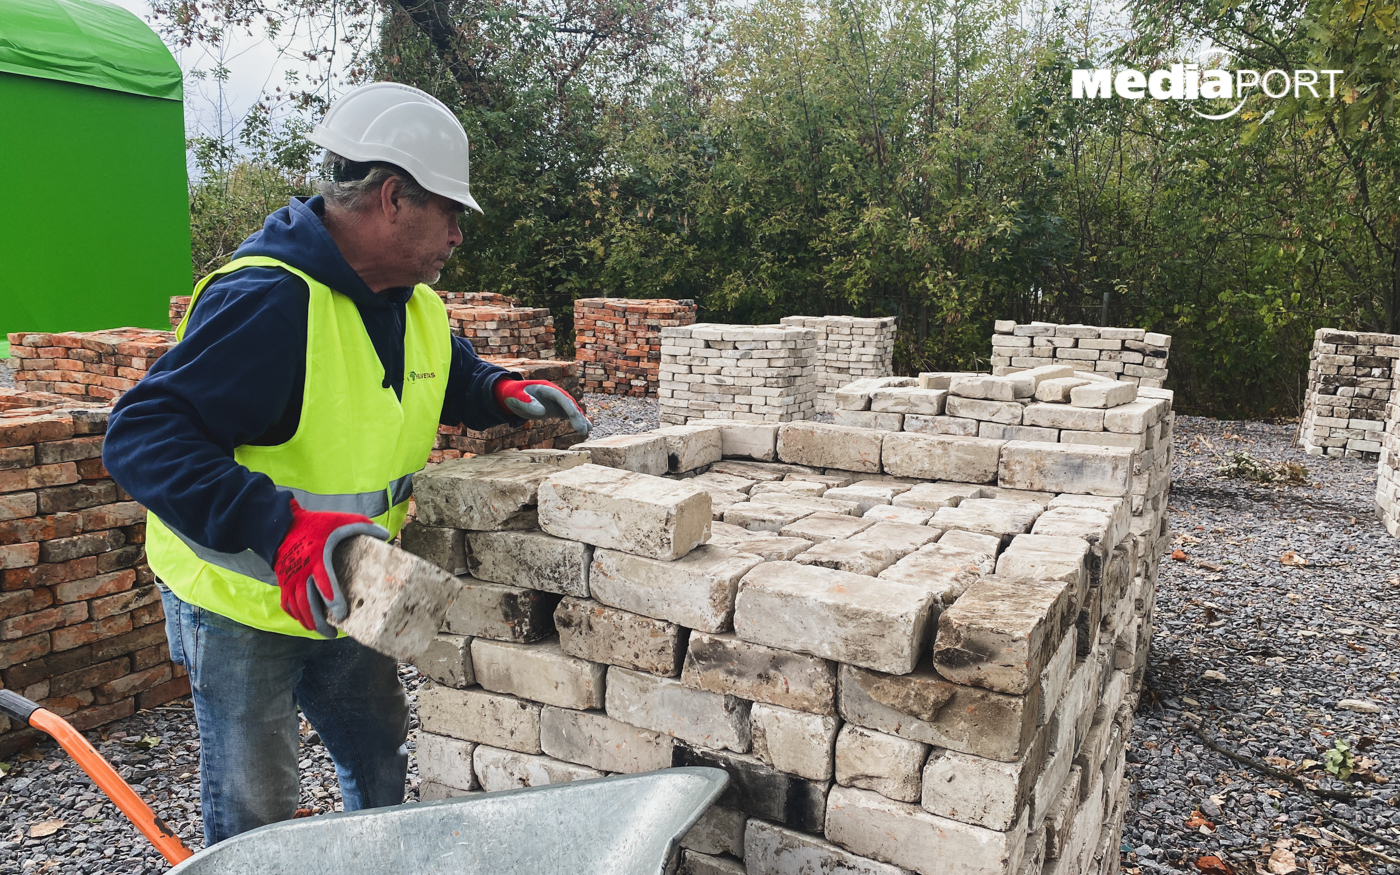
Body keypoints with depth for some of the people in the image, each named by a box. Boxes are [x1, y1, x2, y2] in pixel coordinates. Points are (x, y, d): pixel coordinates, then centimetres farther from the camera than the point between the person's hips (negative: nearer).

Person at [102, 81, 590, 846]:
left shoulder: (417, 307, -1)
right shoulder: (267, 300, -29)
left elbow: (454, 376, 20)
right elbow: (141, 436, -33)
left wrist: (503, 393, -4)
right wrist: (278, 526, -44)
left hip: (342, 598, 8)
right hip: (241, 605, -7)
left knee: (387, 770, 21)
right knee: (255, 819, 7)